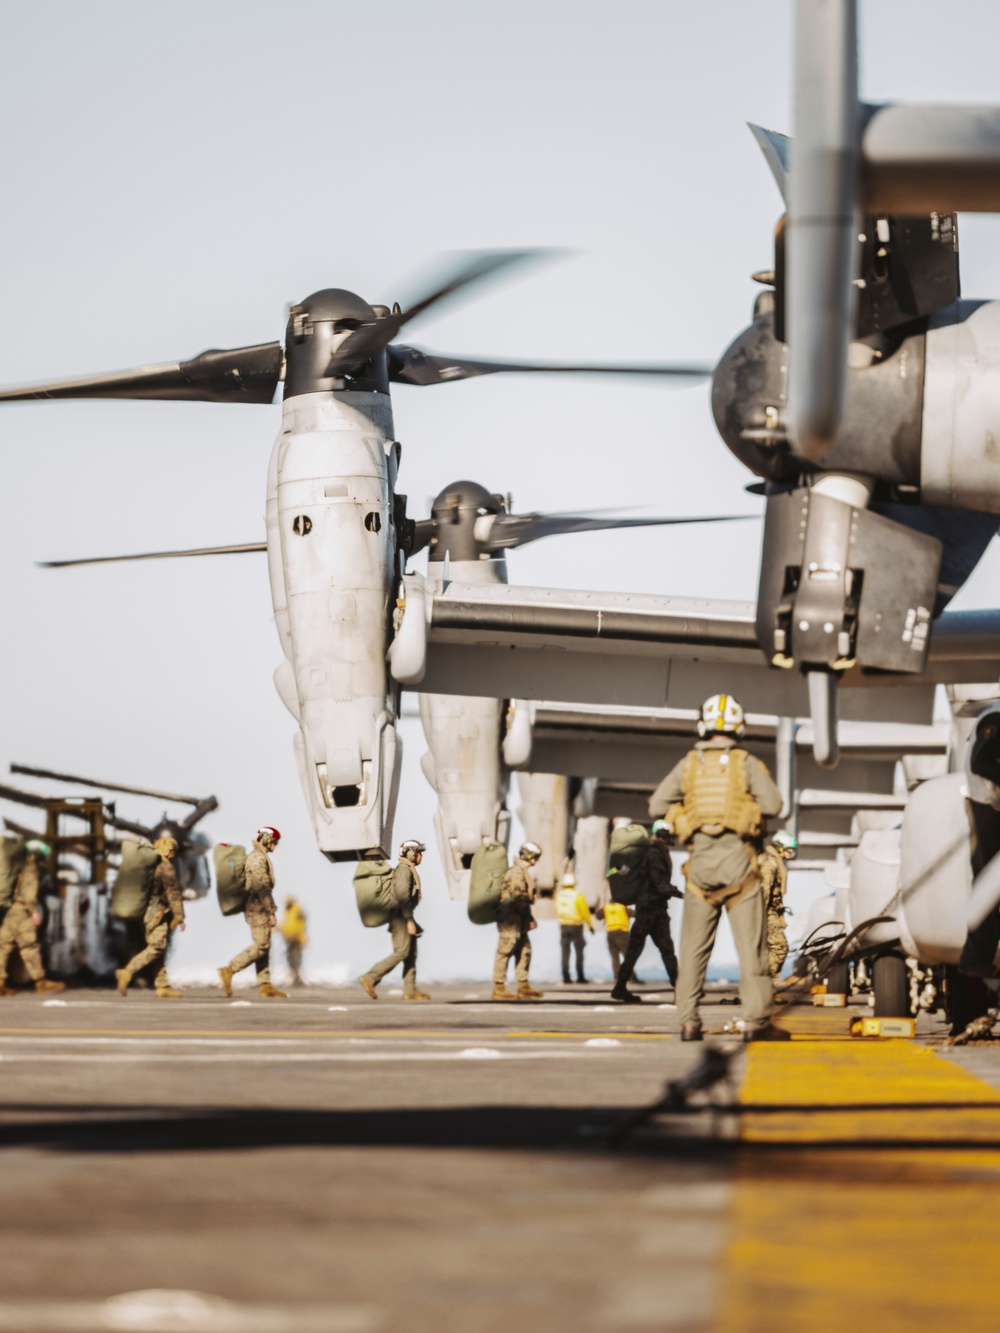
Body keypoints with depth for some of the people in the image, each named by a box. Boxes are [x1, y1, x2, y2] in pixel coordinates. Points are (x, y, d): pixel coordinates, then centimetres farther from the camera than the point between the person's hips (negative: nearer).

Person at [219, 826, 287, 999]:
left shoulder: (255, 857, 18)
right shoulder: (259, 859, -14)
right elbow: (263, 888, -20)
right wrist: (272, 912, -18)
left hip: (255, 909, 10)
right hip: (257, 908, -10)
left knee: (264, 946, 8)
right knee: (261, 945, -11)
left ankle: (265, 986, 6)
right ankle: (229, 971, -12)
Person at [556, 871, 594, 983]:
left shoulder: (559, 895, -4)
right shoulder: (577, 896, -15)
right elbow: (585, 912, -10)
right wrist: (590, 925, 1)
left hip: (563, 926, 3)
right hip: (576, 926, -3)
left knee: (565, 953, 5)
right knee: (579, 952, 7)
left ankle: (566, 977, 1)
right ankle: (580, 976, 5)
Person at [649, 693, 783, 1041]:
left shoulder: (688, 764, 6)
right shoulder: (746, 763, 0)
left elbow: (657, 805, 3)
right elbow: (772, 804, -9)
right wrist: (749, 813, 10)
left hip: (700, 863, 2)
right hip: (738, 862, -2)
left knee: (694, 947, 7)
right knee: (751, 944, 0)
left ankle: (688, 1022, 2)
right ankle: (757, 1019, -5)